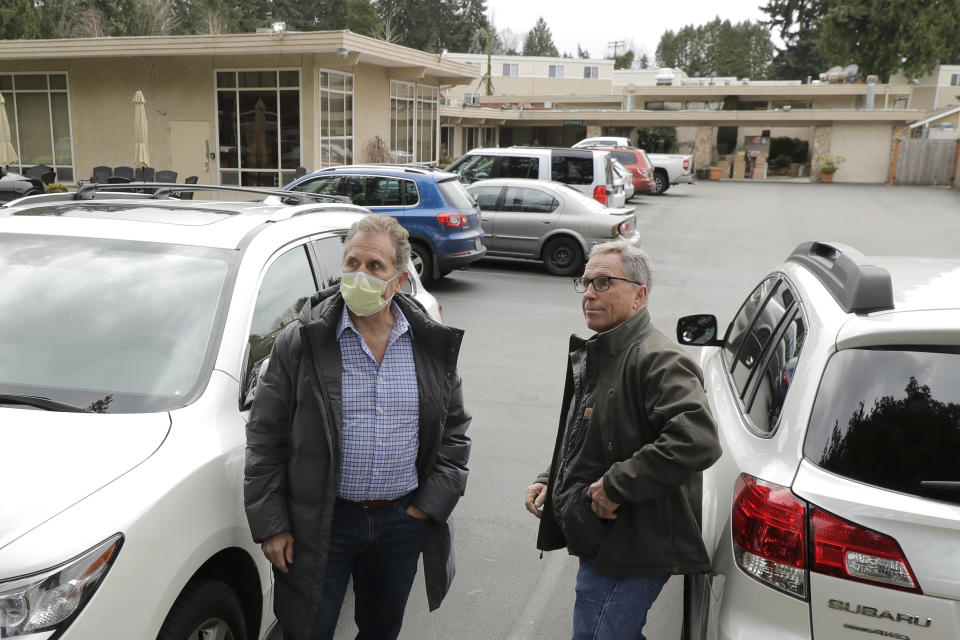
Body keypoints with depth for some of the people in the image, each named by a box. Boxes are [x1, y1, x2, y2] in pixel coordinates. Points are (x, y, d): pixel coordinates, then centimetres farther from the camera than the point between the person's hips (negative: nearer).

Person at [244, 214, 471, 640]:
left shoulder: (432, 345, 0)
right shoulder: (300, 343, -9)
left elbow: (455, 428, 7)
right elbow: (265, 438, -6)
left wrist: (432, 503, -1)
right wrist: (270, 525, -8)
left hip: (404, 521, 3)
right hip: (323, 523, -2)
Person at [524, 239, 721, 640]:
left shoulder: (658, 360, -20)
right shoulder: (591, 355, 13)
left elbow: (697, 441, -34)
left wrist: (617, 485, -27)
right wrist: (549, 480, 11)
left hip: (630, 550, -10)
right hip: (597, 543, 10)